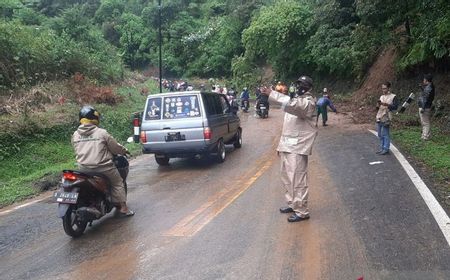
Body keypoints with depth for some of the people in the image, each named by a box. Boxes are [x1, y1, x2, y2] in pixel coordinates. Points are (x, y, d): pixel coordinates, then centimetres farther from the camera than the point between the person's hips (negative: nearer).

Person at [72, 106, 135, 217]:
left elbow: (77, 152, 13)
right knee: (117, 182, 14)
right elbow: (115, 147, -3)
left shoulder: (75, 135, 3)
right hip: (103, 167, -4)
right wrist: (124, 150, 16)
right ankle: (123, 207, 14)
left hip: (84, 169, 4)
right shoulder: (101, 133, -10)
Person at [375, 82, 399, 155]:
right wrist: (378, 105, -2)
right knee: (380, 135, 9)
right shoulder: (381, 97, 18)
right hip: (379, 118, 7)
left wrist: (386, 104, -19)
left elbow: (395, 107, -9)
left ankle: (386, 149, -1)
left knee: (385, 134, -6)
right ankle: (382, 148, 17)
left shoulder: (393, 97, -1)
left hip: (386, 118, -7)